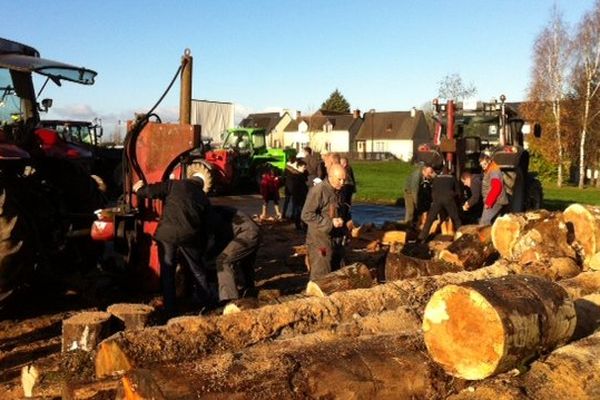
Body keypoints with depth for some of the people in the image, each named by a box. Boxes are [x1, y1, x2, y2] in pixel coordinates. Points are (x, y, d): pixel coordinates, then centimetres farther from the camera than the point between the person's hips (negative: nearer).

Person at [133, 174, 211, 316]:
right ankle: (206, 303, 26)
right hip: (189, 235, 2)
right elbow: (204, 226, 19)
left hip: (166, 233, -1)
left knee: (167, 271, 11)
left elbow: (151, 191, 1)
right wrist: (202, 250, 27)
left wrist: (138, 188, 24)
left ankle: (169, 308, 14)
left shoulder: (173, 185, 11)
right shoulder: (203, 198, 19)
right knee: (198, 270, 18)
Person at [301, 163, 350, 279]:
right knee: (321, 277, -4)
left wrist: (346, 220, 6)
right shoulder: (318, 191, -17)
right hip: (320, 241, -8)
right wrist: (330, 223, -22)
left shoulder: (340, 192, 10)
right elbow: (307, 215, -21)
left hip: (337, 241, 8)